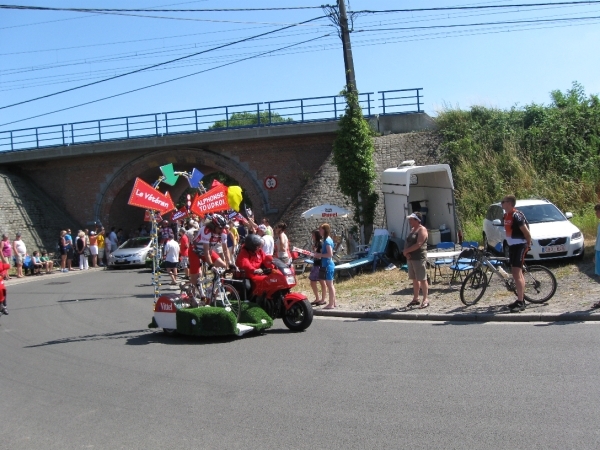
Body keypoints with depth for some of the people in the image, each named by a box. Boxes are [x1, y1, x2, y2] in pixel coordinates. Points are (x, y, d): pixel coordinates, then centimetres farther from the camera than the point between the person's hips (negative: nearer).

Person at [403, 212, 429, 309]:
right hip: (410, 258, 9)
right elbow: (407, 242, 13)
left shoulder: (422, 230, -10)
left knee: (422, 279, -5)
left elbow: (418, 244, -20)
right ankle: (415, 299, 18)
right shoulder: (412, 230, 17)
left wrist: (406, 251, -13)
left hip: (419, 258, -9)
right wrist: (406, 253, -5)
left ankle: (425, 299, -2)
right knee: (415, 279, 12)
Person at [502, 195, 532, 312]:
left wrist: (528, 245, -6)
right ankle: (520, 300, 22)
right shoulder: (506, 215, 11)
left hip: (519, 246, -10)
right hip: (512, 246, 10)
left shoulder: (516, 215, -18)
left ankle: (520, 303, -10)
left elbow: (526, 231, -16)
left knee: (517, 274, -12)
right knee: (517, 274, 14)